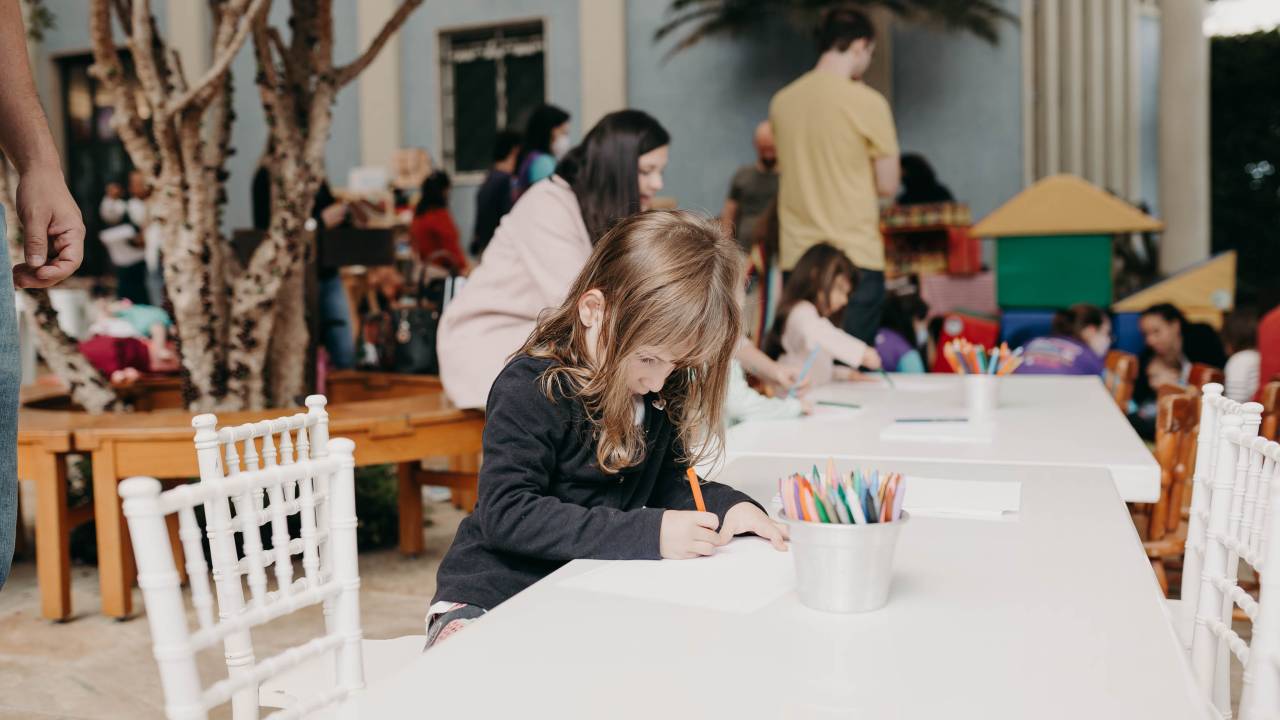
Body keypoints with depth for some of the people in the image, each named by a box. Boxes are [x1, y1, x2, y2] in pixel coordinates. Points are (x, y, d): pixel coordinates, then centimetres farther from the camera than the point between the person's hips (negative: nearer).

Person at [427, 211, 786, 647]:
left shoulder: (661, 392, 3)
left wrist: (728, 506, -9)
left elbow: (668, 482, 13)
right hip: (493, 600, -5)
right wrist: (648, 534, -31)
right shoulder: (531, 390, -19)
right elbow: (506, 512, -25)